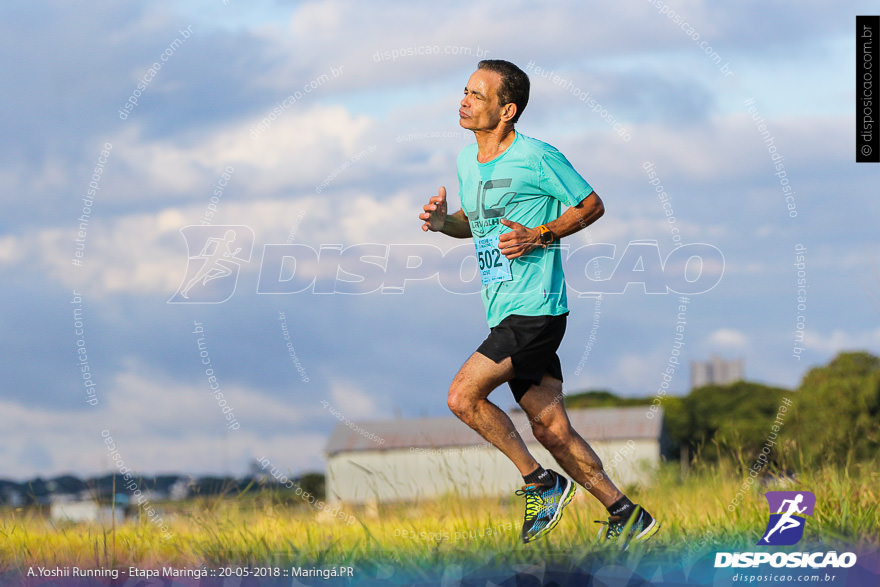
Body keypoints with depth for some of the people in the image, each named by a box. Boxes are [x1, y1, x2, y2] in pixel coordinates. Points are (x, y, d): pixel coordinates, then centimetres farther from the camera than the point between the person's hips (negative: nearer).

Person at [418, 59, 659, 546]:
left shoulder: (537, 158, -11)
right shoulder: (467, 161, 13)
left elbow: (591, 206, -3)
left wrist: (540, 236, -15)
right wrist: (444, 222, 5)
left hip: (535, 309, -8)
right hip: (505, 312, 8)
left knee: (463, 396, -16)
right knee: (550, 429, 7)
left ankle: (542, 484, -1)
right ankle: (626, 516, 15)